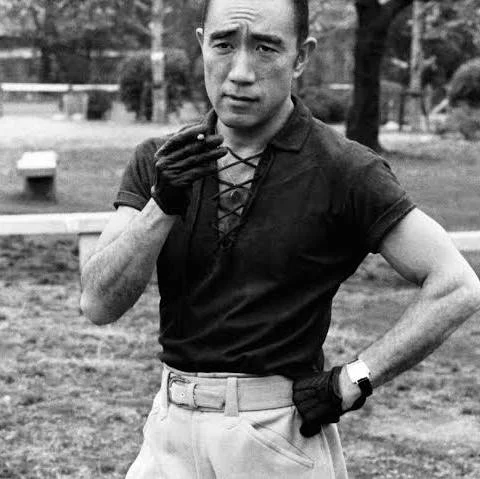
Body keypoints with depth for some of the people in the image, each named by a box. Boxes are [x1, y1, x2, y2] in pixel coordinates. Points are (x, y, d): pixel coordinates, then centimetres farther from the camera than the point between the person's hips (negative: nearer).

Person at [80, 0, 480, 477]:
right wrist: (163, 206, -20)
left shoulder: (342, 170, -10)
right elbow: (98, 304, -6)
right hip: (171, 430, 4)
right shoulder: (158, 161, 2)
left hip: (281, 436, -3)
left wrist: (352, 381, -13)